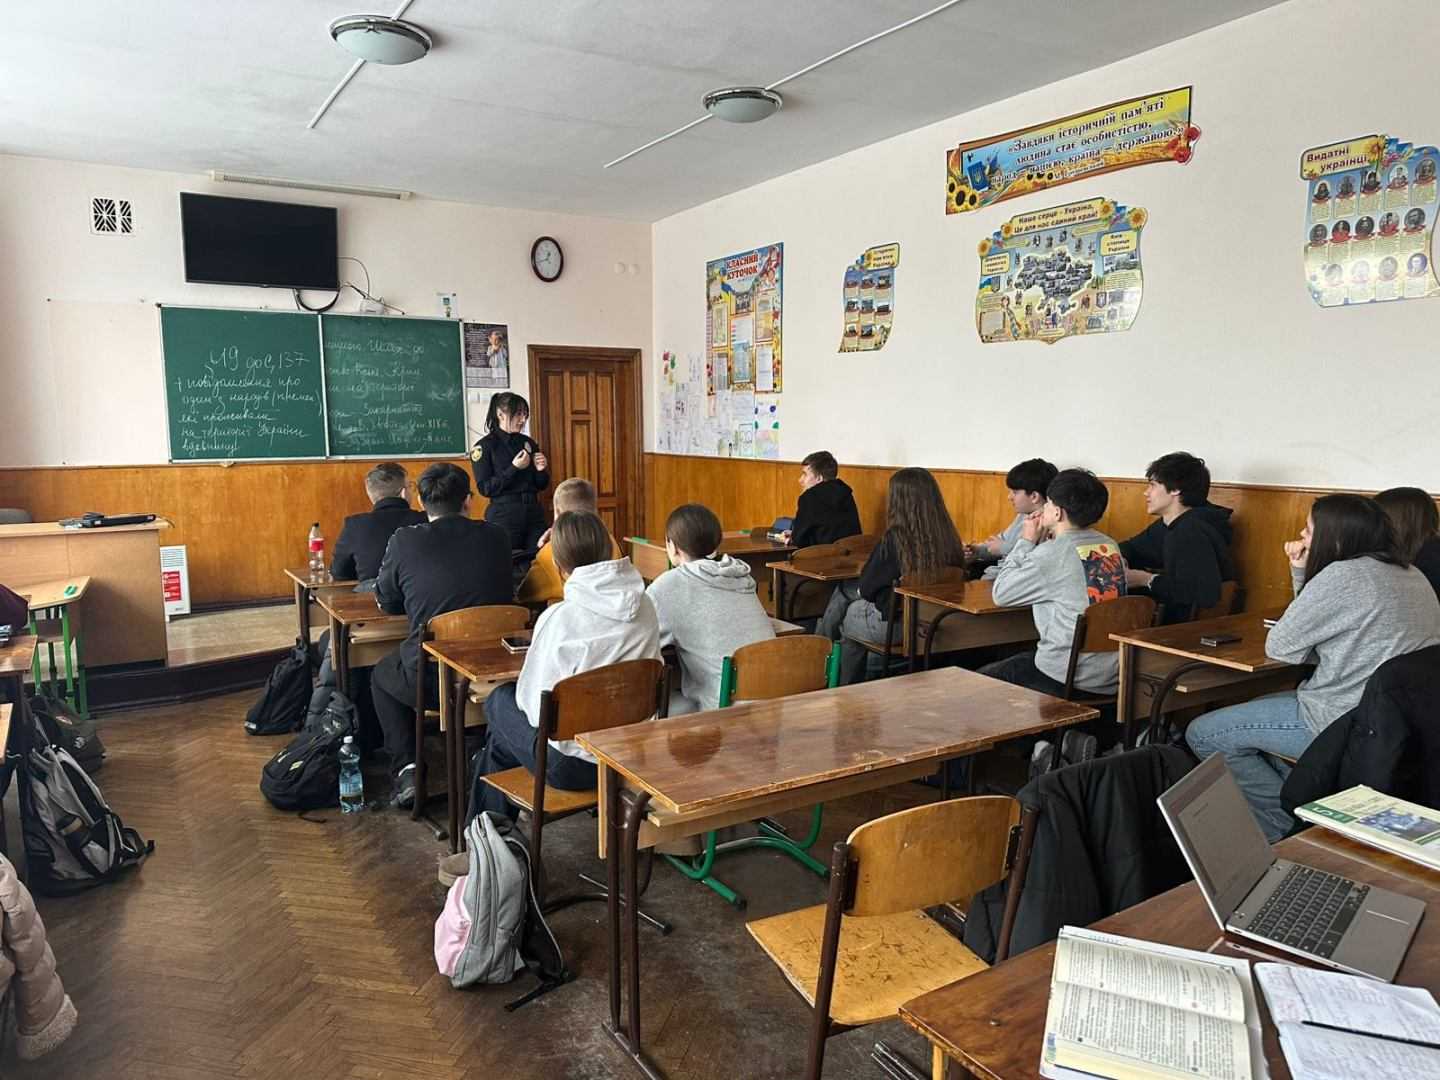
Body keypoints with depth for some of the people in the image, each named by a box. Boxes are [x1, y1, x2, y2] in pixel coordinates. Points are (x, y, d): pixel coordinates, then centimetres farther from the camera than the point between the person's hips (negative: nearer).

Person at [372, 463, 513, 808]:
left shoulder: (404, 541, -6)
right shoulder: (496, 536, 1)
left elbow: (386, 602, 9)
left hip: (432, 677, -3)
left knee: (381, 676, 31)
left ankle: (405, 768, 17)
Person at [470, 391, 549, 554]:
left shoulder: (528, 443, 10)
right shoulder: (484, 446, -4)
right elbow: (485, 488, -9)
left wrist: (541, 470, -6)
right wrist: (514, 468, -15)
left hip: (534, 514, 4)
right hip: (504, 517, -4)